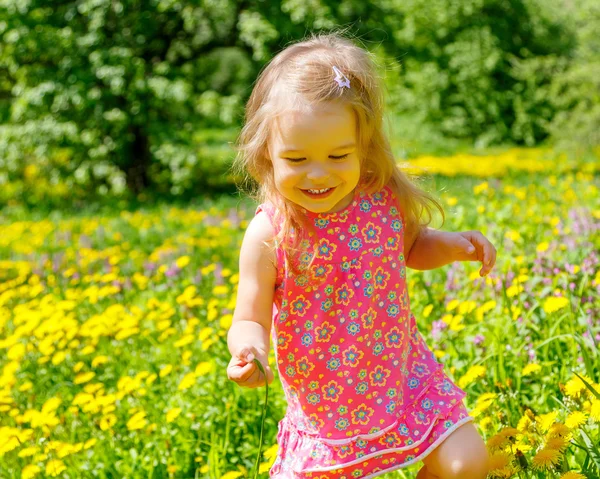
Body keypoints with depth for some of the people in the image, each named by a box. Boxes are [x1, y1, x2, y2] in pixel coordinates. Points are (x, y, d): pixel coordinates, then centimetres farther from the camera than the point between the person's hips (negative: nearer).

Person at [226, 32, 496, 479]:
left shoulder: (386, 200, -10)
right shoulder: (269, 234, -20)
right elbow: (251, 319, -14)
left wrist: (454, 244, -7)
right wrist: (247, 350, -37)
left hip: (404, 375, 2)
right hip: (326, 403, -2)